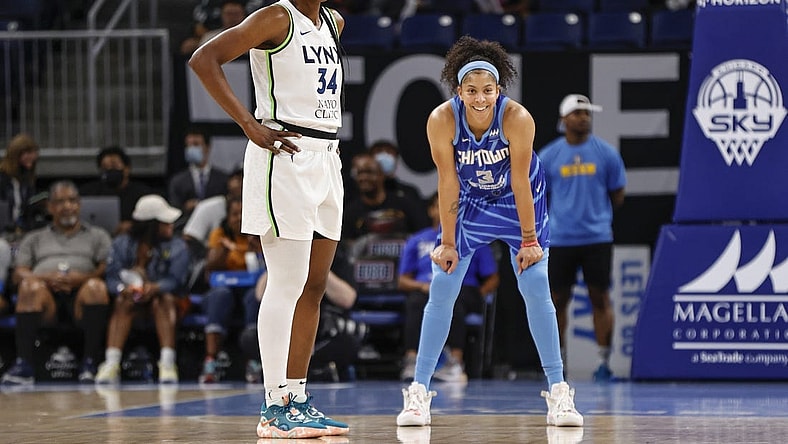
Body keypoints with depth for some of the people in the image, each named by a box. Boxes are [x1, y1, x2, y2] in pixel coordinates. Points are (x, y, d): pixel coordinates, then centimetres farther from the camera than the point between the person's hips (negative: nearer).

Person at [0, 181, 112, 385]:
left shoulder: (97, 236, 27)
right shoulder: (34, 239, 30)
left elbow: (107, 268, 9)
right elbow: (19, 274, 14)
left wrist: (82, 278, -12)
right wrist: (47, 278, -8)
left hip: (80, 298, -1)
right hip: (48, 295, 1)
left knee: (97, 286, -35)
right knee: (30, 286, -34)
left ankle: (90, 364, -38)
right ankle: (23, 365, -41)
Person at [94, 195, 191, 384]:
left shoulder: (177, 247, 0)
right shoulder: (121, 244, 2)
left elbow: (175, 280, -15)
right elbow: (112, 278, -10)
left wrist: (154, 288, -36)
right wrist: (123, 289, -33)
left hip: (164, 299, -1)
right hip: (133, 300, 1)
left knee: (164, 299, -33)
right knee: (122, 302, -30)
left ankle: (167, 363, -46)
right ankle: (111, 364, -44)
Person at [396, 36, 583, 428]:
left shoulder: (517, 119, -30)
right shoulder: (442, 120, -27)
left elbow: (520, 181, -23)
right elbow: (447, 182, -19)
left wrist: (528, 239, -16)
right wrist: (447, 243, -14)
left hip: (518, 200, -1)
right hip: (469, 201, 1)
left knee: (537, 291, -8)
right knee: (441, 292, -4)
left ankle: (558, 392, -3)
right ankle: (419, 391, 3)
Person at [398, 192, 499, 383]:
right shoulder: (416, 241, 25)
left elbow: (492, 279, 16)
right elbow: (403, 281, 18)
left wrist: (479, 294, -5)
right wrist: (422, 285, -4)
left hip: (464, 289, -1)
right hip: (425, 290, 1)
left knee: (452, 300, -40)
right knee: (415, 303, -38)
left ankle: (456, 361, -54)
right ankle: (411, 359, -54)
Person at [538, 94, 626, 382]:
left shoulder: (606, 153, 2)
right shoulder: (548, 156, 3)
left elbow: (618, 196, 10)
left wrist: (598, 215, 11)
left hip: (597, 238, 0)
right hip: (559, 238, 1)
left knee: (600, 297, -1)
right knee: (558, 299, 4)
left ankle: (603, 361, 3)